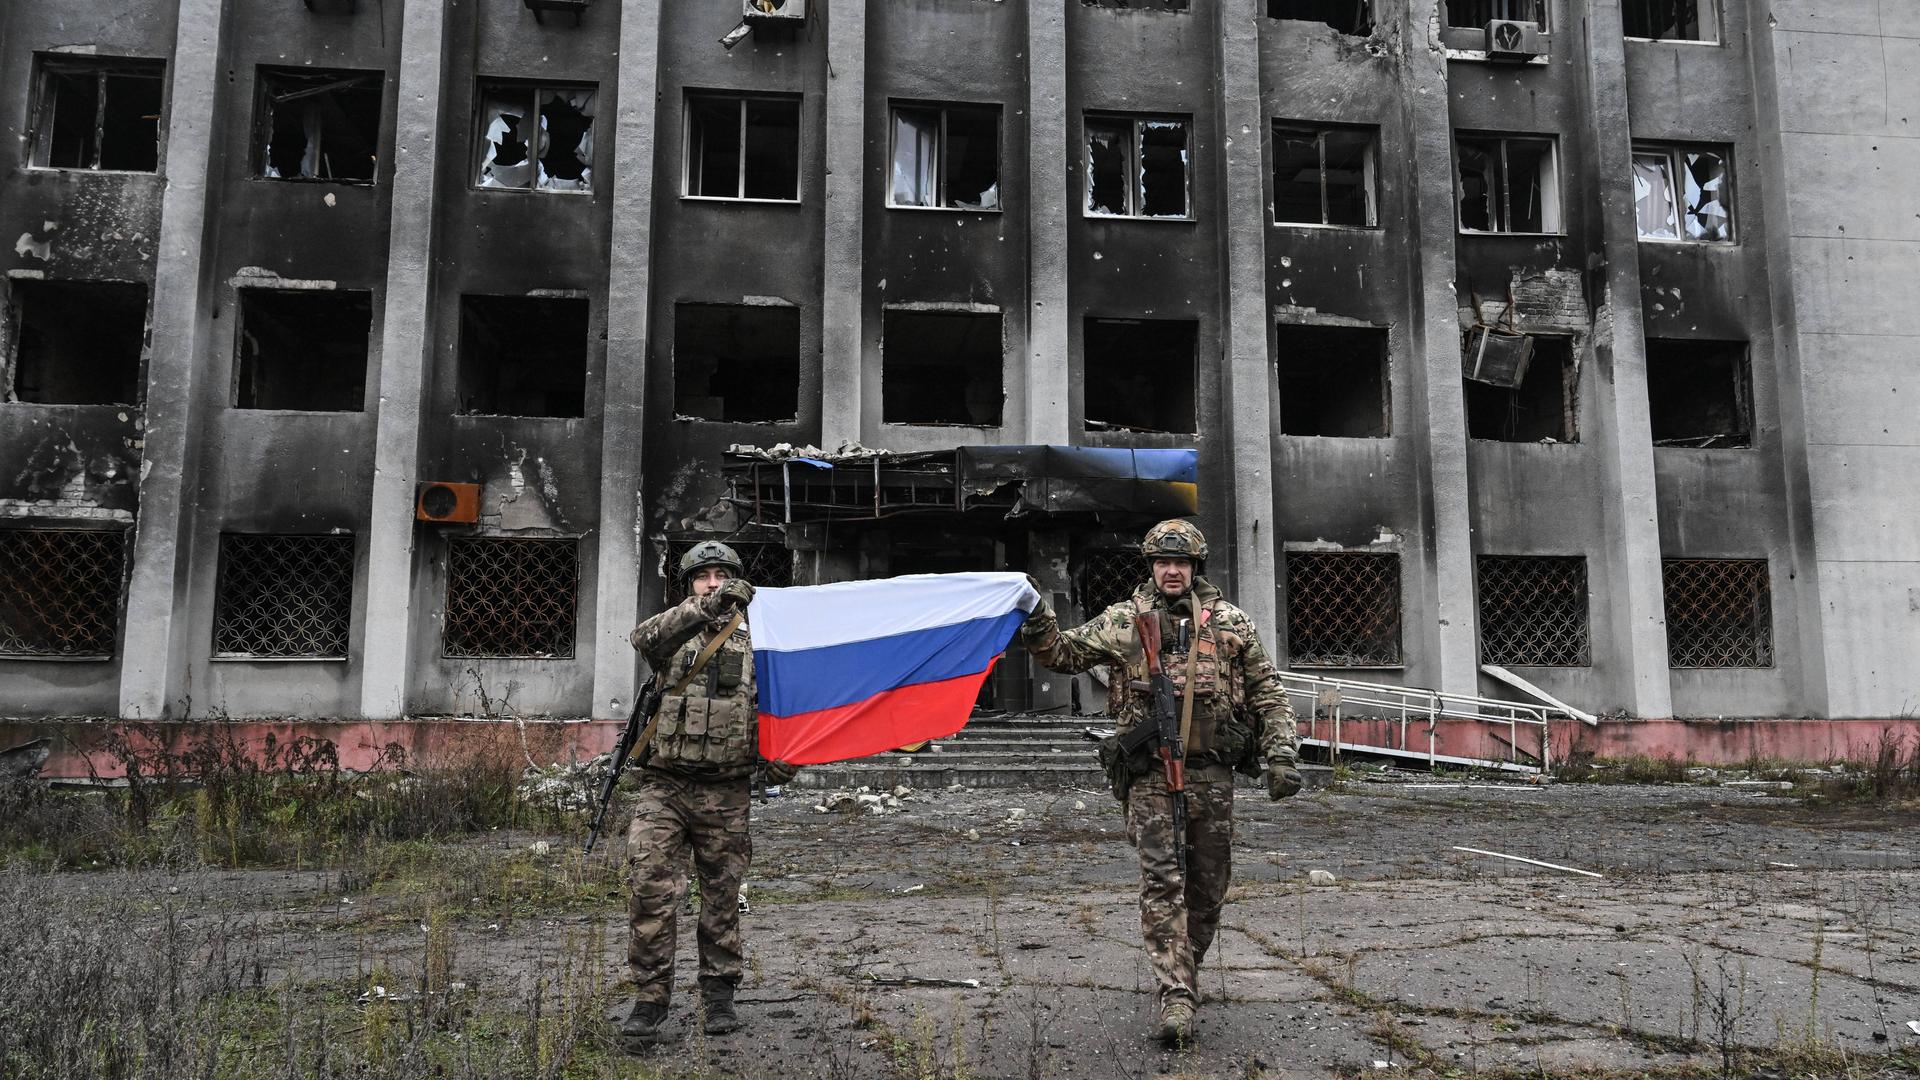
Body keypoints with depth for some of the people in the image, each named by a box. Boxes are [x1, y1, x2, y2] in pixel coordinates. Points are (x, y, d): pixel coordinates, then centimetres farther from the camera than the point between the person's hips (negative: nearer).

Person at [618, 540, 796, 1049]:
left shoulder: (753, 643, 11)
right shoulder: (675, 635, 7)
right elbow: (645, 637, -18)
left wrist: (779, 759, -11)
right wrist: (707, 606, -32)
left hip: (727, 793, 1)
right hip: (665, 786, -1)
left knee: (722, 898, 8)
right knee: (651, 891, -8)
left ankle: (719, 995, 22)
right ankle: (650, 998, 3)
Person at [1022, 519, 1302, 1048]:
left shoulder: (1229, 622, 6)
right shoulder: (1123, 621, 4)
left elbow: (1268, 691, 8)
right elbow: (1065, 653, 2)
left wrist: (1282, 754, -1)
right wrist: (1039, 626, -19)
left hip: (1211, 771, 2)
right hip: (1149, 772, -2)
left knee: (1208, 882, 11)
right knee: (1161, 880, -9)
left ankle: (1188, 970, 33)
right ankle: (1176, 995, -8)